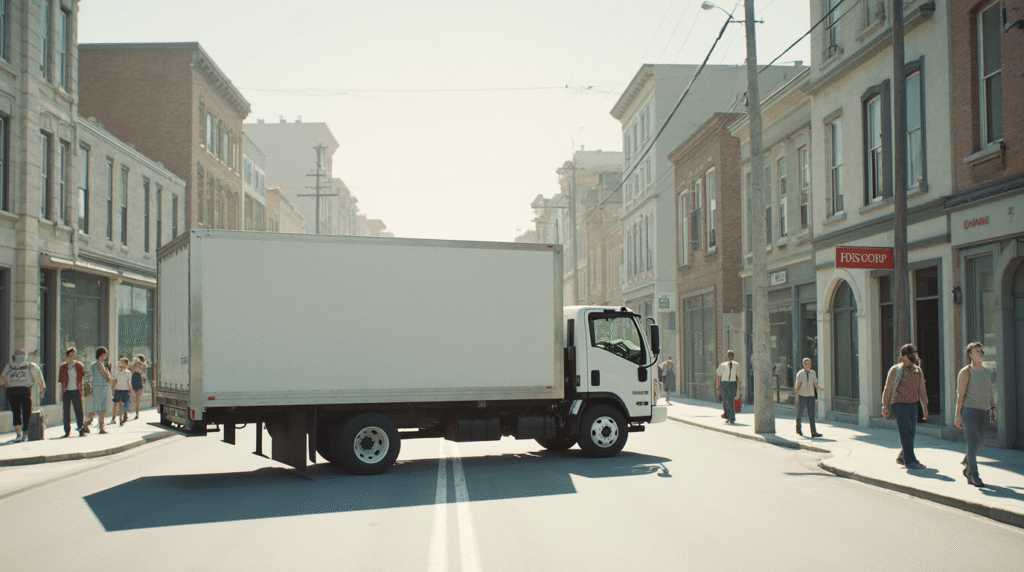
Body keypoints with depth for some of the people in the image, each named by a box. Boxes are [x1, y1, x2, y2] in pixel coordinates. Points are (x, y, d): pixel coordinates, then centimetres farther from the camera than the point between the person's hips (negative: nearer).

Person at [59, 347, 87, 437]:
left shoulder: (79, 365, 5)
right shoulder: (63, 367, 7)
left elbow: (83, 376, 13)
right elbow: (61, 380, 9)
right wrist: (61, 395, 6)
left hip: (76, 391, -1)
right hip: (66, 392, 1)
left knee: (78, 411, -5)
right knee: (66, 412, 2)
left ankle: (81, 430, -1)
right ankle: (67, 431, 10)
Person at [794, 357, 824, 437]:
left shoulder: (813, 373, 10)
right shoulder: (800, 373, 0)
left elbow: (815, 384, 10)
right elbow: (797, 386, -2)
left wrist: (820, 388, -12)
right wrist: (797, 396, -10)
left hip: (811, 396, 2)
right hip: (802, 396, -2)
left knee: (812, 414, -7)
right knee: (800, 413, 7)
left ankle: (813, 432, -13)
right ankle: (798, 429, 29)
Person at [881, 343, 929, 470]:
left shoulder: (918, 371, 13)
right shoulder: (896, 370, -3)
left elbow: (921, 390, 20)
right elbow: (888, 389, 0)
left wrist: (925, 407, 17)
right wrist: (885, 407, -2)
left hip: (913, 405, 6)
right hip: (899, 405, -6)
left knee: (911, 432, 8)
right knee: (906, 432, -12)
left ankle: (901, 457, 24)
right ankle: (910, 460, -11)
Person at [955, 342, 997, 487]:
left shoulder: (987, 372, 13)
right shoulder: (965, 372, -7)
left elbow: (990, 392, 20)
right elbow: (960, 394, -9)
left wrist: (993, 409, 13)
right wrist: (958, 415, -12)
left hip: (984, 412, 6)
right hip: (969, 411, -6)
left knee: (979, 443, 13)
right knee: (974, 443, -12)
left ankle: (967, 467, 35)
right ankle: (973, 475, -8)